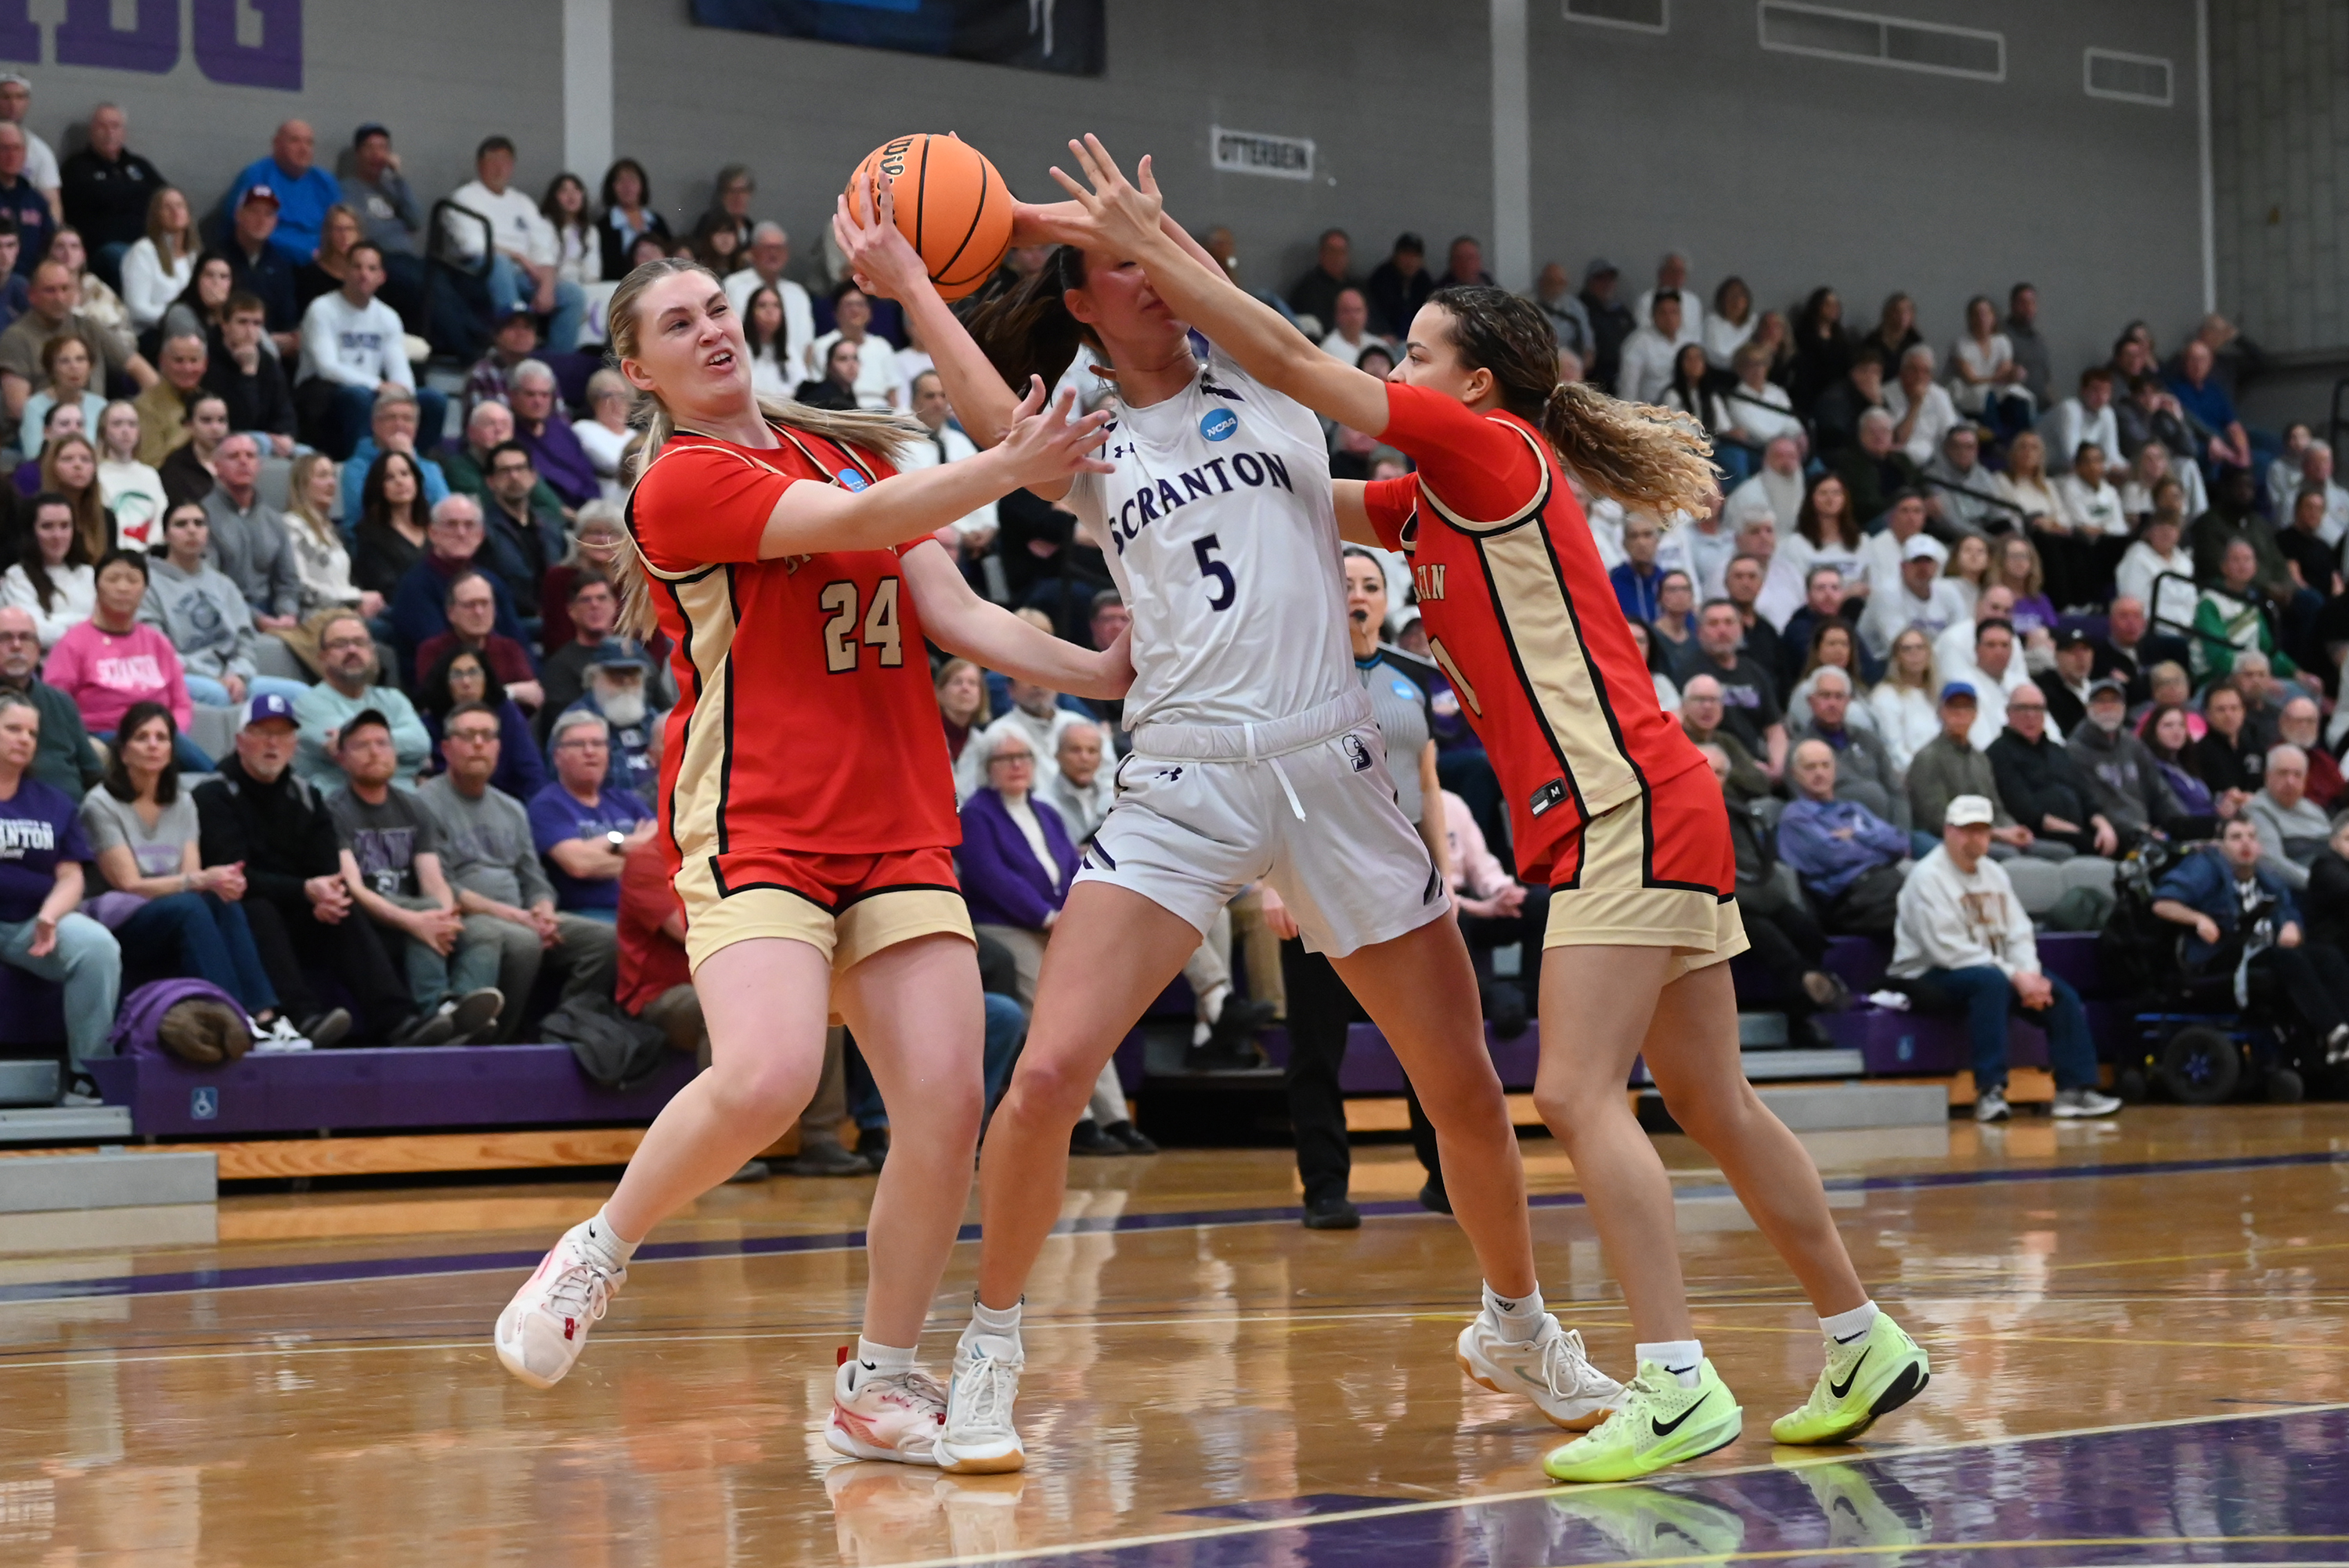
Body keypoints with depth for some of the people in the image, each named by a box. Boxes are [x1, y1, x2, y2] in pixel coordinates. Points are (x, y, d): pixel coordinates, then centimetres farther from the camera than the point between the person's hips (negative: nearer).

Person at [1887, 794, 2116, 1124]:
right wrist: (2014, 976, -22)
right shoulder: (1928, 877, -13)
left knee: (2061, 993, -9)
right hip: (1927, 980, -8)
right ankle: (1990, 1091, -39)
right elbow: (1948, 951, -21)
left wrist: (2031, 975, -13)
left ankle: (2075, 1089, -9)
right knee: (1991, 981, -37)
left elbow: (2018, 933, 9)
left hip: (1993, 972, 8)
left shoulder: (1994, 873, 13)